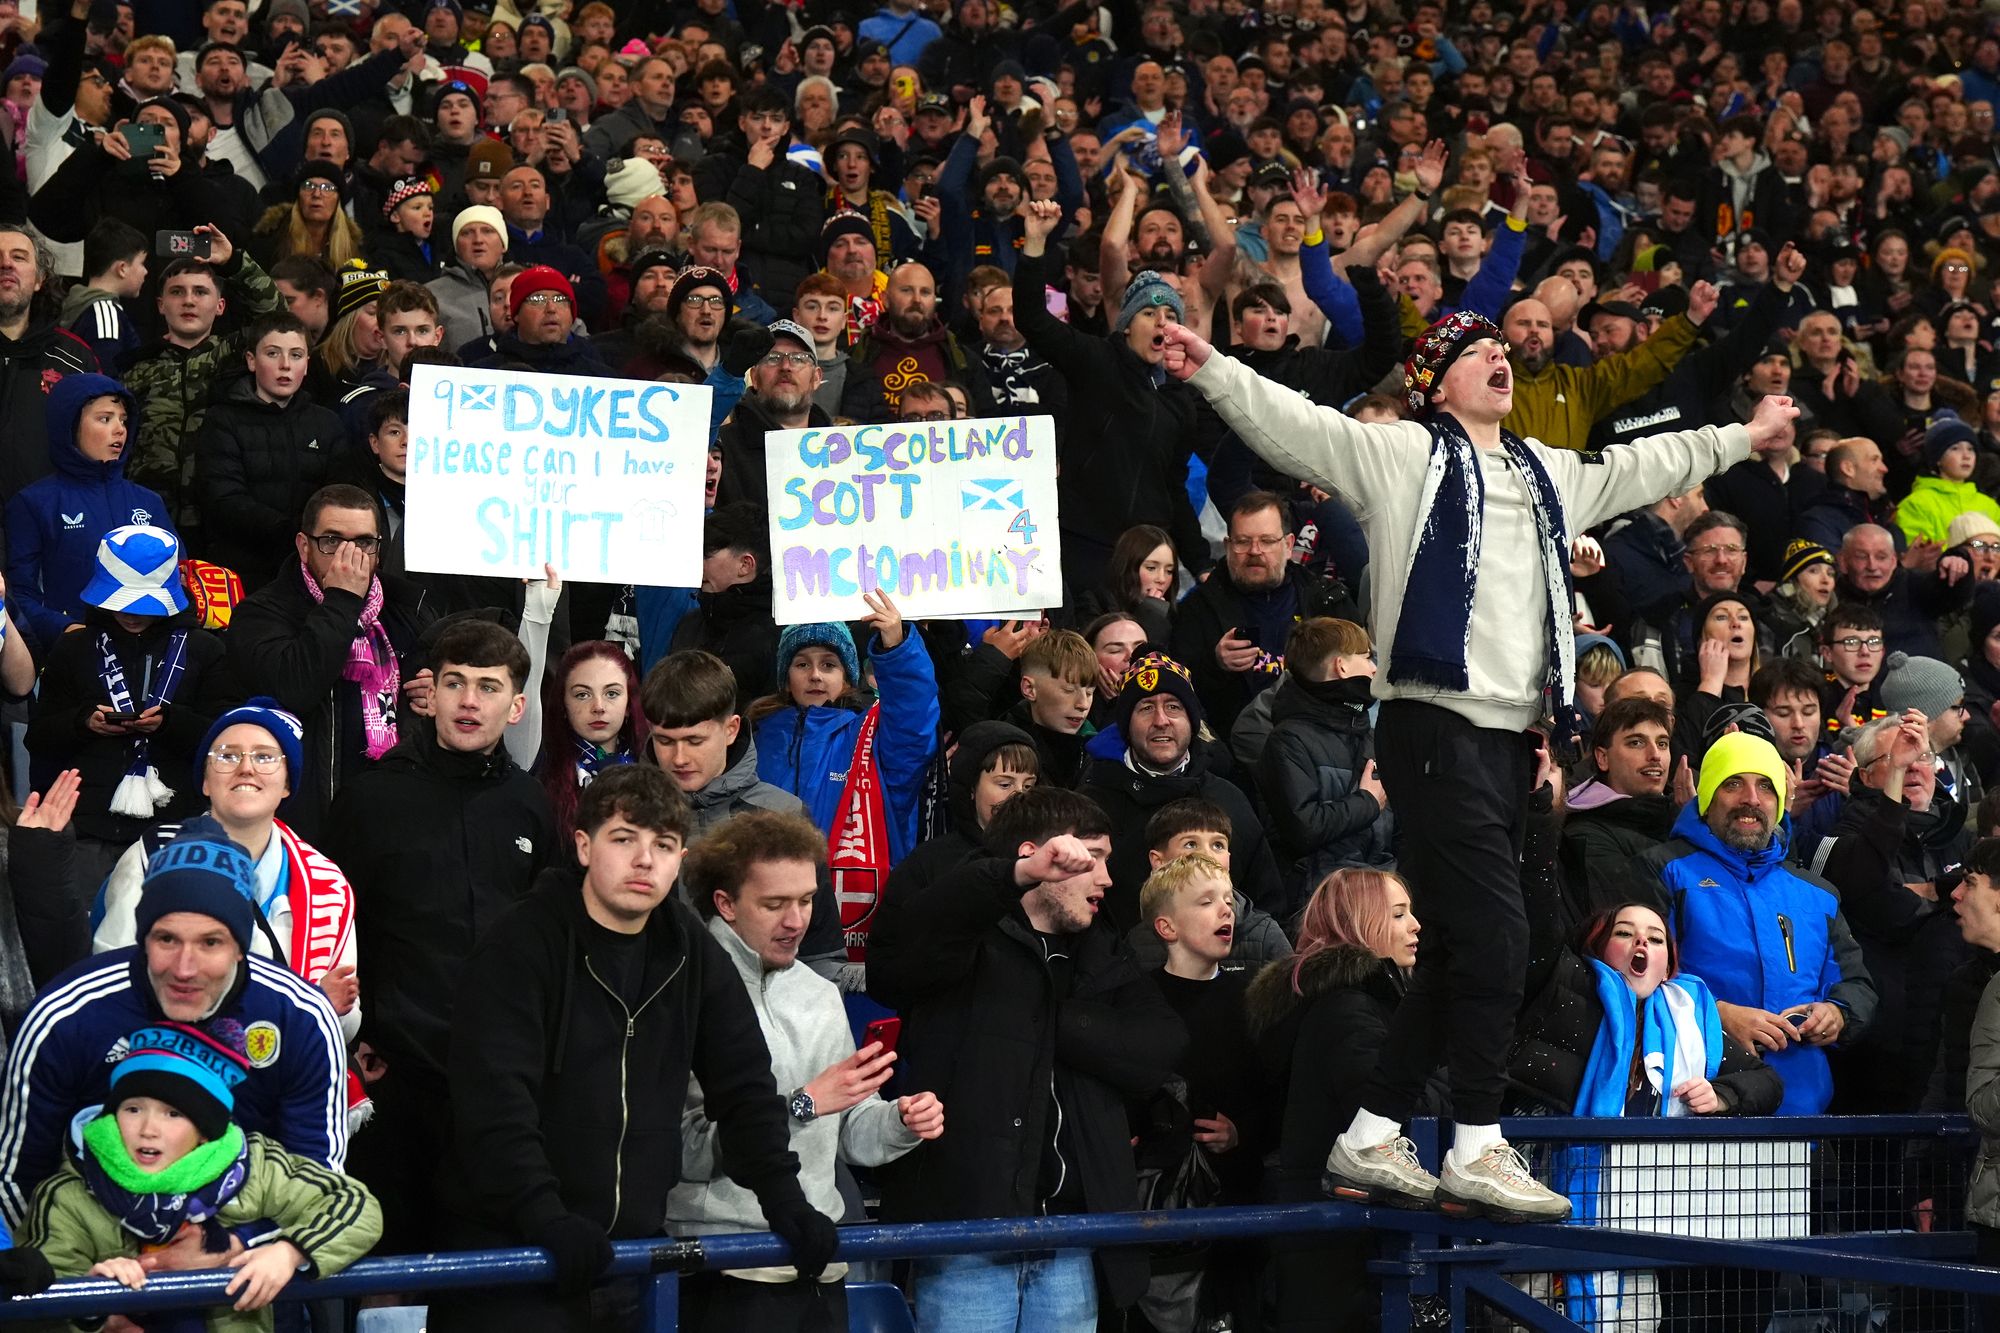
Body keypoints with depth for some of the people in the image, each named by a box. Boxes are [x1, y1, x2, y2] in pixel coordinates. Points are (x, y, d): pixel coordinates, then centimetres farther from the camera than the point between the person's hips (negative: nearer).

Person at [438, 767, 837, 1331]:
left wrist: (785, 1200, -2)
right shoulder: (519, 945, -9)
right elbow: (493, 1096, -19)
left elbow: (745, 1087, 11)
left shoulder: (694, 954, 9)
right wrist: (544, 1216, -30)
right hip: (508, 1250, -5)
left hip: (635, 1252, 5)